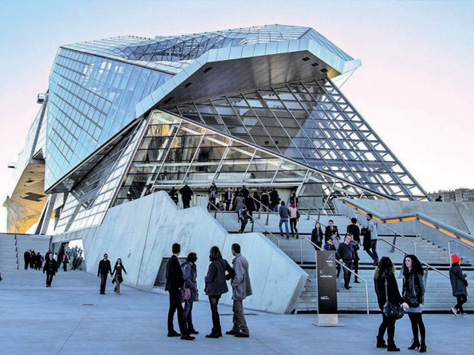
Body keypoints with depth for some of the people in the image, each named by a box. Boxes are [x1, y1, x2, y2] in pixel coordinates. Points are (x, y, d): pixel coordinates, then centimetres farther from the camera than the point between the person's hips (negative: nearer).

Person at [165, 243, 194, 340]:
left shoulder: (170, 260, 13)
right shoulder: (175, 260, -16)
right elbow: (176, 275, -21)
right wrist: (179, 286, -13)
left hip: (171, 288, 10)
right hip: (175, 288, -10)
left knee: (172, 309, 15)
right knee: (180, 310, -12)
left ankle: (170, 331, 22)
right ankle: (184, 333, -16)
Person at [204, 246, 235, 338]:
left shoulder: (213, 264, -20)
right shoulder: (224, 262, 3)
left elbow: (209, 278, -19)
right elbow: (232, 273, 8)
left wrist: (205, 278, 1)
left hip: (213, 289, -8)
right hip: (220, 288, 8)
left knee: (214, 310, 0)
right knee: (214, 309, 19)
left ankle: (216, 331, 5)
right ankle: (217, 330, 23)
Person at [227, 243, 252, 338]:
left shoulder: (238, 261, -19)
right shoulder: (243, 259, 12)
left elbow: (239, 276, -24)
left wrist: (234, 285, -13)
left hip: (238, 289, -11)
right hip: (240, 289, 11)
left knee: (239, 310, -5)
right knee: (235, 309, 18)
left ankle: (244, 331, -2)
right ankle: (235, 329, 27)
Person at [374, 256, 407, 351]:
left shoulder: (377, 275, 5)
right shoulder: (389, 275, -16)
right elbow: (394, 290, -16)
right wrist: (402, 301, -11)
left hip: (382, 303, 7)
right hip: (391, 302, -7)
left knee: (385, 321, 19)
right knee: (391, 323, -1)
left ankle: (380, 341, 26)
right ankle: (391, 345, 2)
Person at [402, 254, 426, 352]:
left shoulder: (417, 274, -9)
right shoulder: (406, 274, 11)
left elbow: (422, 288, -10)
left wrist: (421, 301, -14)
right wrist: (403, 299, 13)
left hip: (415, 301, -7)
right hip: (408, 301, 7)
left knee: (419, 322, -4)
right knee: (413, 322, 12)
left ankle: (423, 343, -1)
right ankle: (416, 342, 19)